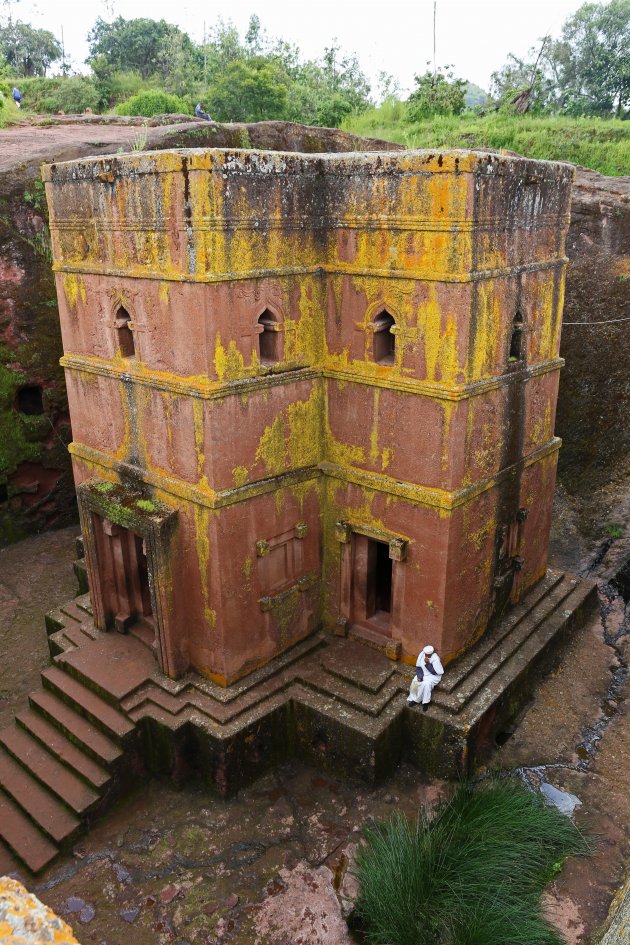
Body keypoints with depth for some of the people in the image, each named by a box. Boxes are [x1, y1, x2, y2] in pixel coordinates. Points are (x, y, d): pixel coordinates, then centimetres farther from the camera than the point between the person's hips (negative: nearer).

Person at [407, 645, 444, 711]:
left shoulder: (435, 659, -24)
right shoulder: (421, 654, -11)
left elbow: (434, 672, -24)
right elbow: (418, 667, -4)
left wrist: (427, 664, -33)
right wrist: (419, 676, -19)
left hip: (433, 676, -5)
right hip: (422, 674, 5)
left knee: (426, 684, -32)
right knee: (415, 682, -22)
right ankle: (413, 698, -5)